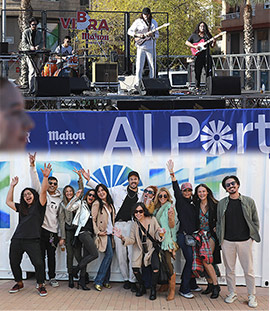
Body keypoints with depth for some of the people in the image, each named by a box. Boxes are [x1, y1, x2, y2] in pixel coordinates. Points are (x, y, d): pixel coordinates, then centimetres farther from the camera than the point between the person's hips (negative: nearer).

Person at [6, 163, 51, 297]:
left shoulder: (38, 205, 8)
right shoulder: (21, 208, 21)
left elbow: (43, 191, -6)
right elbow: (8, 201, 28)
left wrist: (45, 177, -19)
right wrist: (12, 185, 28)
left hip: (32, 241, -6)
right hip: (17, 240, 6)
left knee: (38, 263, -16)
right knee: (14, 263, 10)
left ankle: (41, 285, 3)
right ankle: (19, 283, 33)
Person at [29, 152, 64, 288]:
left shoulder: (59, 199, 12)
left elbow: (61, 218, 13)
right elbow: (35, 181, -11)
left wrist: (62, 235, 9)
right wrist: (32, 165, -24)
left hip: (53, 231, 3)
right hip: (41, 229, -3)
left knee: (52, 256, 8)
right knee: (41, 255, 0)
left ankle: (52, 278, 18)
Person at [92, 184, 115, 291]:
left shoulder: (110, 203, 15)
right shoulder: (97, 204, -6)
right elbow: (93, 220, -9)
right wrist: (98, 232, -15)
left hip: (110, 233, 7)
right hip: (103, 233, -7)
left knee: (109, 256, 4)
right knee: (109, 254, -16)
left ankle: (105, 281, 10)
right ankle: (98, 281, -13)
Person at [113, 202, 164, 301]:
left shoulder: (152, 220, -1)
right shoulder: (134, 224, 4)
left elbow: (157, 235, -1)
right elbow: (132, 240, -3)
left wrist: (160, 234, -24)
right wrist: (122, 237, -19)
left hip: (152, 249, -2)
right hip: (139, 250, 2)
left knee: (155, 268, -25)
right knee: (135, 268, -20)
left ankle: (153, 290, 0)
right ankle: (142, 287, 9)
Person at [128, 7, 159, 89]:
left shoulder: (154, 22, 10)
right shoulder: (138, 22, 1)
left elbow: (157, 35, 11)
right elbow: (129, 31, 4)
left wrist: (152, 35, -12)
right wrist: (137, 35, -13)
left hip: (151, 47, 3)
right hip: (141, 47, -3)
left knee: (152, 67, 3)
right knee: (139, 66, -8)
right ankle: (137, 83, -3)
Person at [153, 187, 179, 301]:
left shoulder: (170, 207, -5)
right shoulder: (157, 208, 15)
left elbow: (172, 225, -11)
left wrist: (171, 217, -28)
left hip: (168, 238, -7)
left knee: (168, 263, -13)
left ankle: (172, 290, -8)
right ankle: (164, 285, 21)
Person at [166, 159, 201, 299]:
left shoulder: (193, 205, 17)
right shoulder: (180, 202, -3)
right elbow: (176, 190, -18)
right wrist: (172, 174, -29)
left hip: (193, 236, 7)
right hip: (183, 235, -7)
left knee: (192, 260, 10)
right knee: (190, 260, -11)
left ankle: (192, 284, 25)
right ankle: (184, 288, -4)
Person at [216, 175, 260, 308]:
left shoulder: (249, 201, 3)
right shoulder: (222, 203, 6)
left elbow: (255, 221, 8)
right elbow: (219, 222, 11)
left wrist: (253, 236, 2)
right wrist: (220, 238, 5)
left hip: (245, 241, -1)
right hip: (227, 242, 1)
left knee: (249, 270, 2)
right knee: (229, 270, 9)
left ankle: (252, 296, 14)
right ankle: (232, 294, 22)